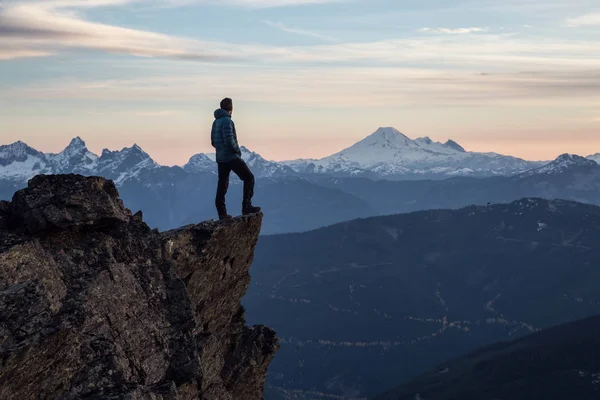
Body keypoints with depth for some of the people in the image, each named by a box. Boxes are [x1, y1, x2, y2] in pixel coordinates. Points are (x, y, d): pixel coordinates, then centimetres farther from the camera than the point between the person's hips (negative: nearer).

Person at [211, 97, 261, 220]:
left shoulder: (216, 122, 13)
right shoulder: (227, 121, -15)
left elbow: (213, 142, 18)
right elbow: (229, 140, -23)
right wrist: (237, 150, -8)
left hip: (220, 158, 9)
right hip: (232, 157, -9)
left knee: (222, 185, 8)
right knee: (249, 178, 1)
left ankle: (221, 213, 7)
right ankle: (246, 206, -5)